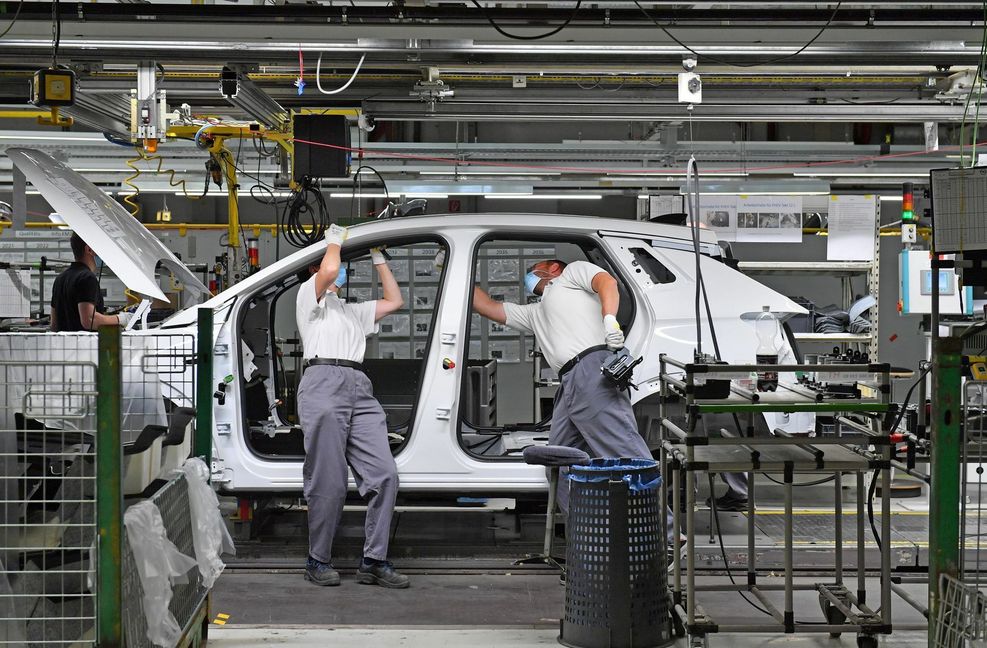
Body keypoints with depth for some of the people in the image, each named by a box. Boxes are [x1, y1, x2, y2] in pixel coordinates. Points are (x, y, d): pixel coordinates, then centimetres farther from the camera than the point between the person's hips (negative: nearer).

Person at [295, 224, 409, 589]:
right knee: (328, 483, -10)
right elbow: (328, 271, -4)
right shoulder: (310, 294, 16)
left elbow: (395, 301, 38)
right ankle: (319, 562, 1)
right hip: (324, 383, -7)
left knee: (383, 474, -6)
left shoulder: (353, 311, 37)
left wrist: (378, 259, 38)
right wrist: (334, 240, 14)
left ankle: (374, 562, -3)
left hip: (360, 388, 7)